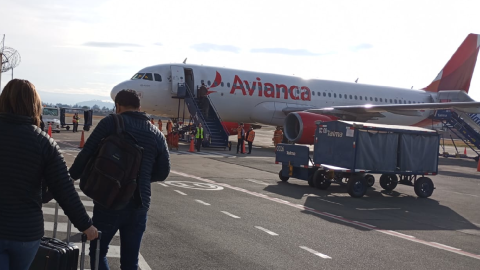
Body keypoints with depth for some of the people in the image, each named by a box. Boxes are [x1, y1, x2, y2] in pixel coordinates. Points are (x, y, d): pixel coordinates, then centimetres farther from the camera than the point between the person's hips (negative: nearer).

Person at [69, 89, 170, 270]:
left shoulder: (111, 122, -4)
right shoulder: (157, 134, 7)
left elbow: (87, 153, -6)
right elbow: (163, 172, 11)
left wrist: (70, 177, 10)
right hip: (139, 206, 4)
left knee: (98, 252, 15)